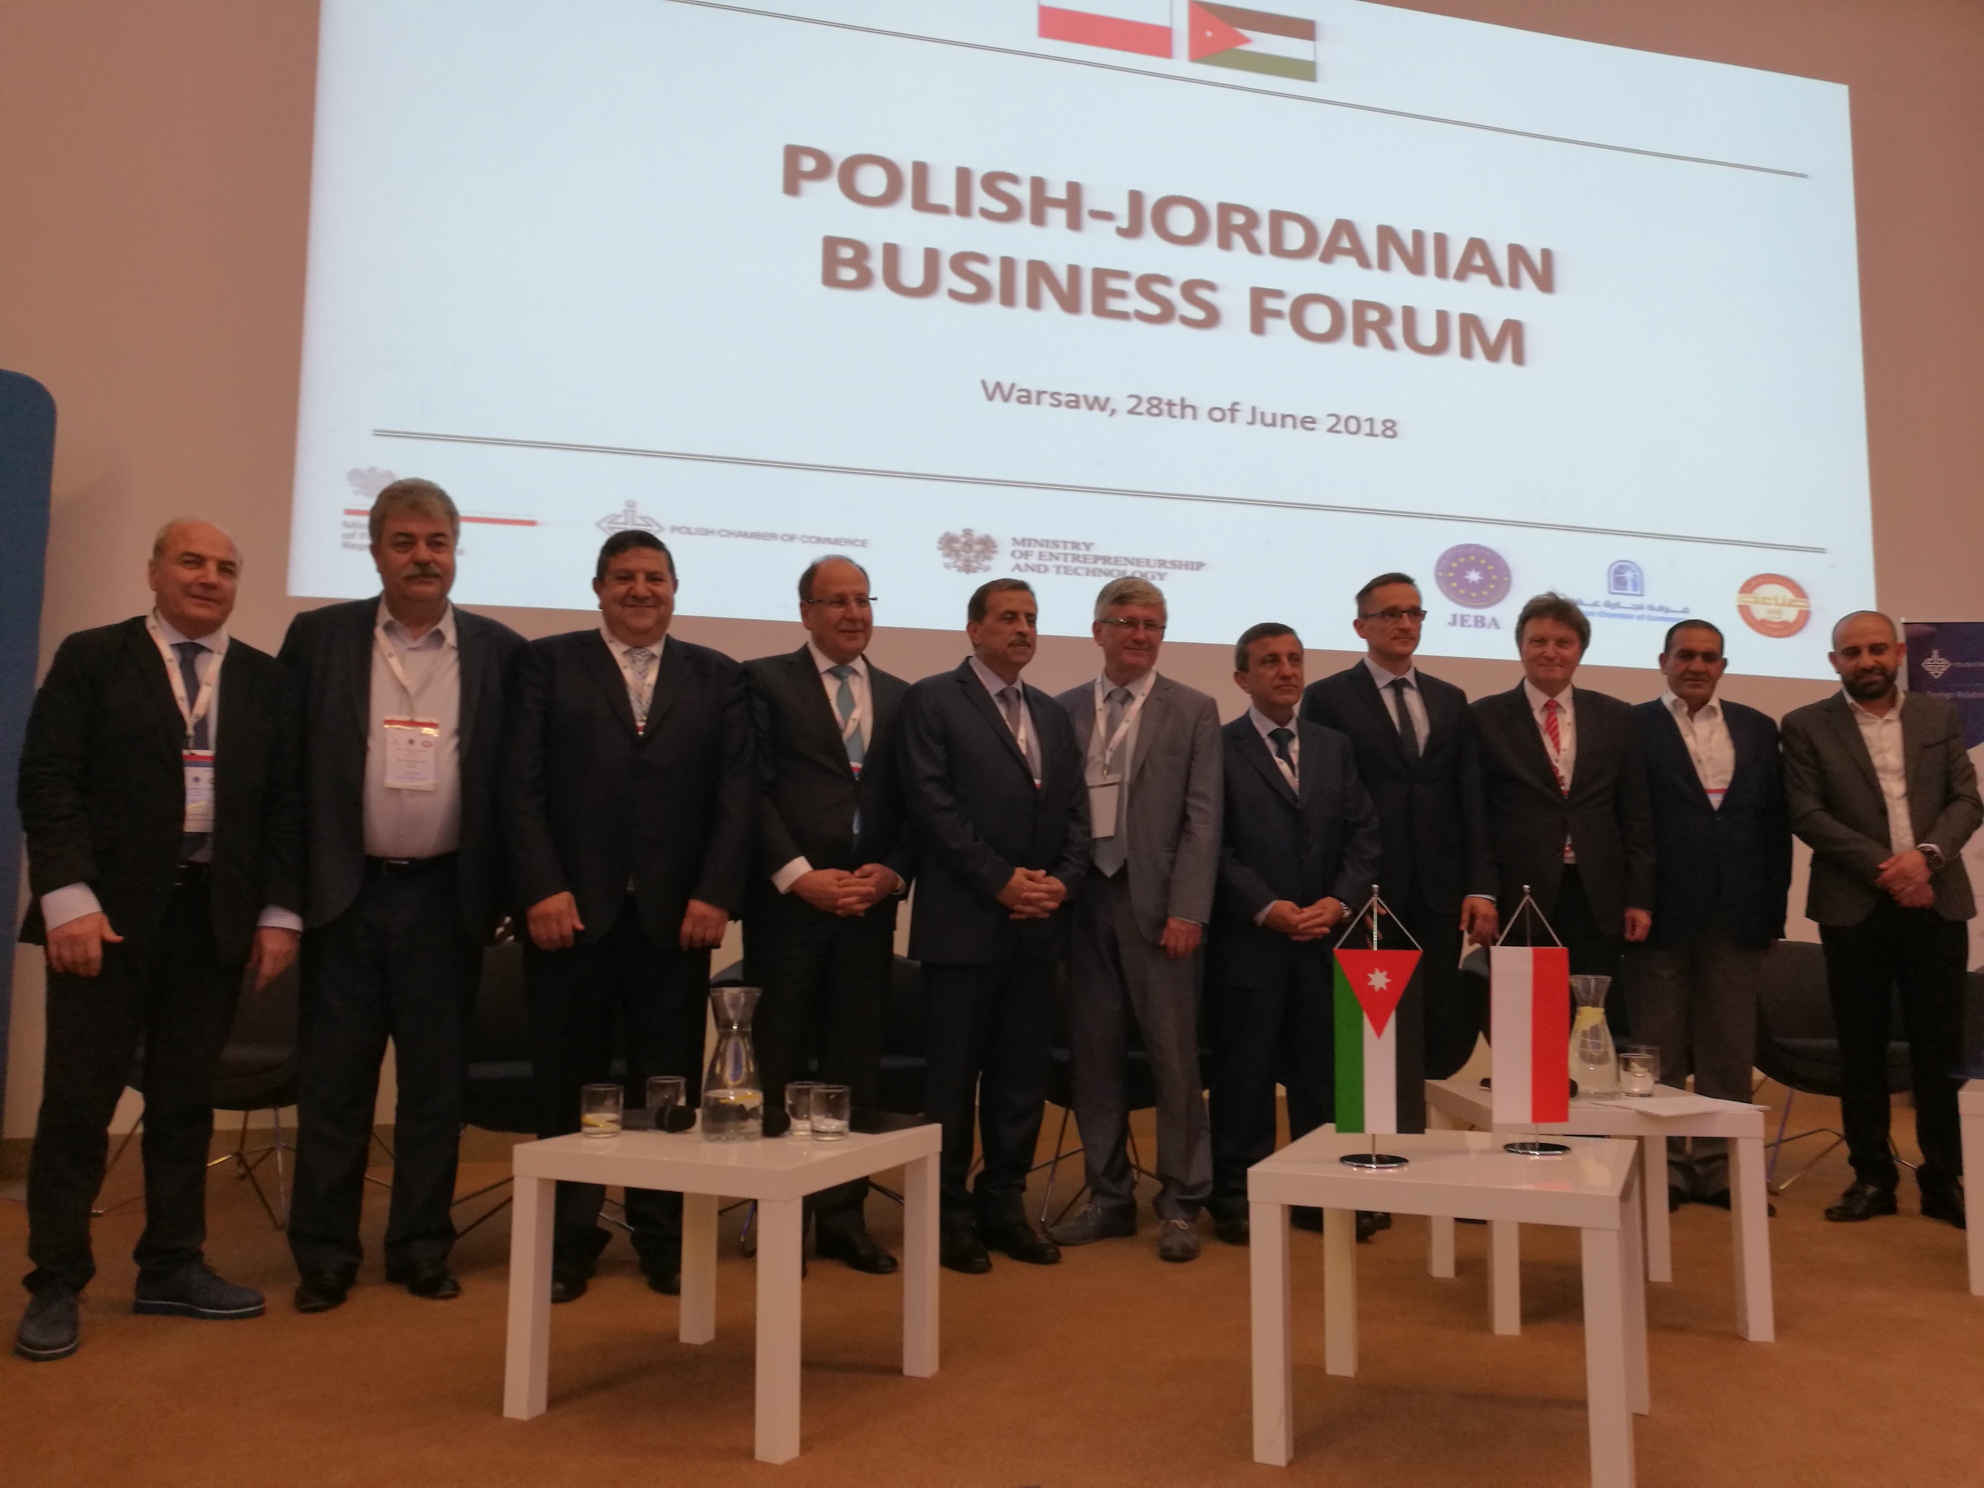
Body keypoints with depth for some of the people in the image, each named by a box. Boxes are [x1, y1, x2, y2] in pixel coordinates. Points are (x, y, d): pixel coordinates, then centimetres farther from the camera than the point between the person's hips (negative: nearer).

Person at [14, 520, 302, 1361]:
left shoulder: (264, 680, 11)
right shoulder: (92, 658, 3)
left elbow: (283, 803, 8)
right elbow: (47, 783, -4)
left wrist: (279, 912, 1)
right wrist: (69, 898, -14)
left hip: (215, 915, 3)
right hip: (108, 910, -3)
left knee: (184, 1102, 10)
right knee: (77, 1103, 2)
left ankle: (172, 1269, 21)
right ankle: (56, 1285, 13)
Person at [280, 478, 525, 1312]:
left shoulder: (500, 651, 3)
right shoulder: (318, 638, 3)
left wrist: (503, 891, -1)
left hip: (445, 897, 1)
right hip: (343, 893, 0)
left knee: (435, 1084, 9)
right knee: (333, 1084, 8)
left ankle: (421, 1248, 22)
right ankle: (323, 1255, 20)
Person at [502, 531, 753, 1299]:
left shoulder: (717, 677, 10)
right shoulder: (549, 662, 7)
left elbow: (736, 793, 4)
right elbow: (522, 785, 0)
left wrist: (715, 893, -6)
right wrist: (542, 889, -10)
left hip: (675, 913, 1)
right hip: (571, 908, -1)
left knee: (670, 1083, 6)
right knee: (569, 1082, 8)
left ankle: (663, 1238, 20)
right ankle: (568, 1240, 21)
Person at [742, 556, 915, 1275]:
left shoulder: (900, 696, 14)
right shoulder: (765, 680, 3)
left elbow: (913, 802, 12)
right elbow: (753, 788, -5)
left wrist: (892, 873, -4)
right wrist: (799, 875, -13)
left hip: (870, 905, 4)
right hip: (787, 902, -3)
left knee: (855, 1065, 8)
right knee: (779, 1065, 4)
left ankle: (843, 1215, 18)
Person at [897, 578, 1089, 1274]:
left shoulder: (1052, 714, 17)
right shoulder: (933, 700, -1)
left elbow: (1075, 811, 14)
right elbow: (931, 803, -10)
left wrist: (1062, 880, -3)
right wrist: (1002, 879, -14)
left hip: (1039, 922, 6)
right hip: (963, 920, -5)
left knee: (1024, 1073, 9)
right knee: (954, 1072, 2)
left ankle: (1004, 1204, 21)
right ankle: (949, 1211, 14)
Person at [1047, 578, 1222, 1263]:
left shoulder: (1193, 711, 4)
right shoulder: (1063, 709, 10)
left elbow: (1201, 819, -2)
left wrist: (1186, 911, -10)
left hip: (1156, 901, -2)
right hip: (1081, 899, 2)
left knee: (1174, 1057, 2)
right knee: (1093, 1057, 8)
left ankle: (1180, 1204, 16)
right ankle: (1109, 1197, 22)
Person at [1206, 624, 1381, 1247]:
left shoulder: (1335, 747, 14)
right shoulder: (1218, 749, -1)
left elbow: (1365, 836, 9)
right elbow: (1213, 845, -8)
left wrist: (1338, 901, -7)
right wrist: (1267, 908, -15)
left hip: (1325, 937, 4)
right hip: (1247, 939, -4)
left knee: (1323, 1071, 8)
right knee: (1243, 1072, 4)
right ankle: (1236, 1196, 14)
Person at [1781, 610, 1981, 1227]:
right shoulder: (1806, 726, 3)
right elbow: (1807, 814, -5)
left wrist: (1927, 854, -13)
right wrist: (1881, 866, -14)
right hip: (1854, 906, -2)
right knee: (1861, 1047, 4)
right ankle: (1871, 1176, 13)